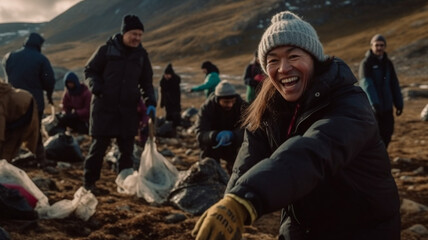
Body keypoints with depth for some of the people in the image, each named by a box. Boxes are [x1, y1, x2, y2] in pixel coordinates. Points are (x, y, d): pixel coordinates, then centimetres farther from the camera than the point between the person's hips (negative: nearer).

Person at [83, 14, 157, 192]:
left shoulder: (141, 54, 8)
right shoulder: (107, 49, -3)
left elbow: (147, 82, 14)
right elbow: (90, 70, 4)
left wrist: (150, 102, 1)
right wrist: (96, 87, -15)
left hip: (128, 108, 3)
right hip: (104, 106, -3)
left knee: (127, 147, 6)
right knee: (99, 145, 0)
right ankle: (89, 181, 14)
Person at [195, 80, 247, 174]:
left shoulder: (241, 105, -22)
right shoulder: (206, 107, -24)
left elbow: (244, 130, -32)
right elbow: (200, 134, -34)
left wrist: (232, 135, -54)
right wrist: (216, 136, -55)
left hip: (232, 145, 1)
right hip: (212, 145, -1)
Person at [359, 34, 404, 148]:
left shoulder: (388, 63, 10)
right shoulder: (366, 63, -9)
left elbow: (394, 85, 13)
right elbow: (366, 84, -22)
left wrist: (399, 104, 10)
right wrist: (374, 103, -34)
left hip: (387, 106, 6)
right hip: (372, 107, -6)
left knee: (387, 133, 8)